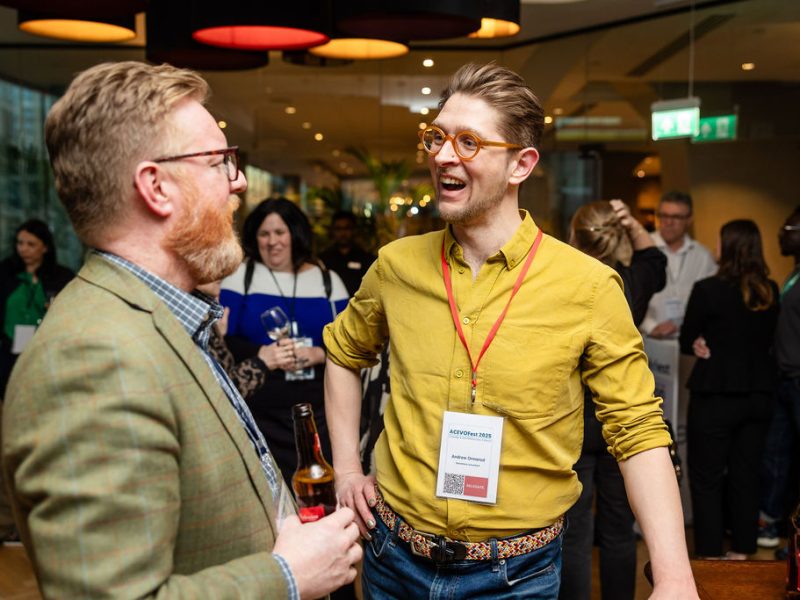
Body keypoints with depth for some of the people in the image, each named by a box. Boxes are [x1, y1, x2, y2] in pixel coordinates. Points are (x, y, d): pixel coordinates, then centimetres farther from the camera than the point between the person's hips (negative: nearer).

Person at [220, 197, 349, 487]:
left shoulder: (328, 280, 9)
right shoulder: (240, 276, 4)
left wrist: (320, 354, -13)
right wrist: (261, 355, -19)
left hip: (318, 408, 2)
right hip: (259, 408, -1)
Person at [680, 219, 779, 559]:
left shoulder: (708, 289, -15)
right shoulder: (771, 292, 2)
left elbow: (686, 342, -8)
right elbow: (767, 341, 12)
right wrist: (710, 348, 3)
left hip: (715, 395, -5)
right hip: (759, 394, 6)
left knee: (706, 480, 6)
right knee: (746, 475, 16)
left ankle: (709, 558, 12)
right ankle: (741, 552, 26)